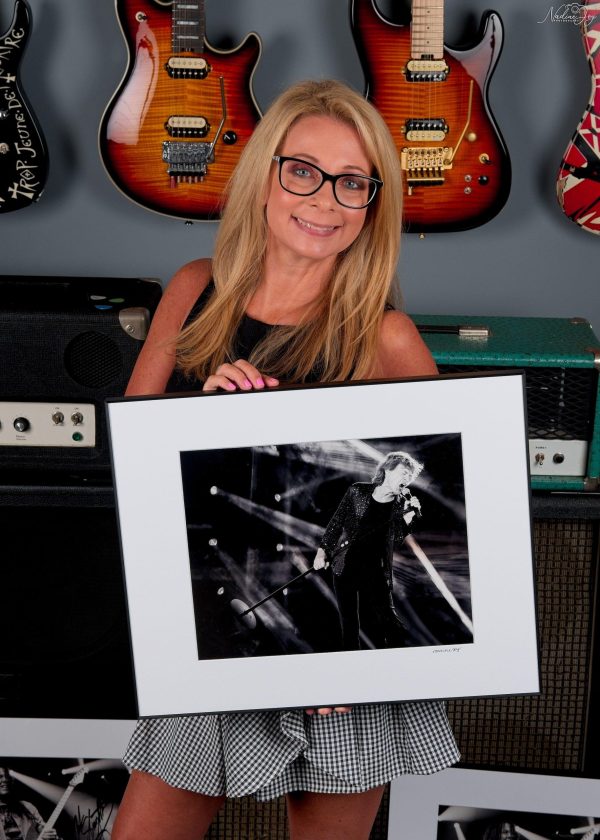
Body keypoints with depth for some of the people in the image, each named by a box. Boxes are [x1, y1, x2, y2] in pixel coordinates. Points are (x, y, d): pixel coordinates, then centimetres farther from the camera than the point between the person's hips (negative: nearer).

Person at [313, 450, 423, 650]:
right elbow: (336, 522, 6)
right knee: (349, 621, 7)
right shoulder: (357, 491, -2)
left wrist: (408, 517, -12)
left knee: (385, 617, -10)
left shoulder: (403, 503, 1)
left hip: (376, 571, 0)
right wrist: (323, 549, -2)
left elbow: (395, 541, 0)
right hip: (344, 565, 0)